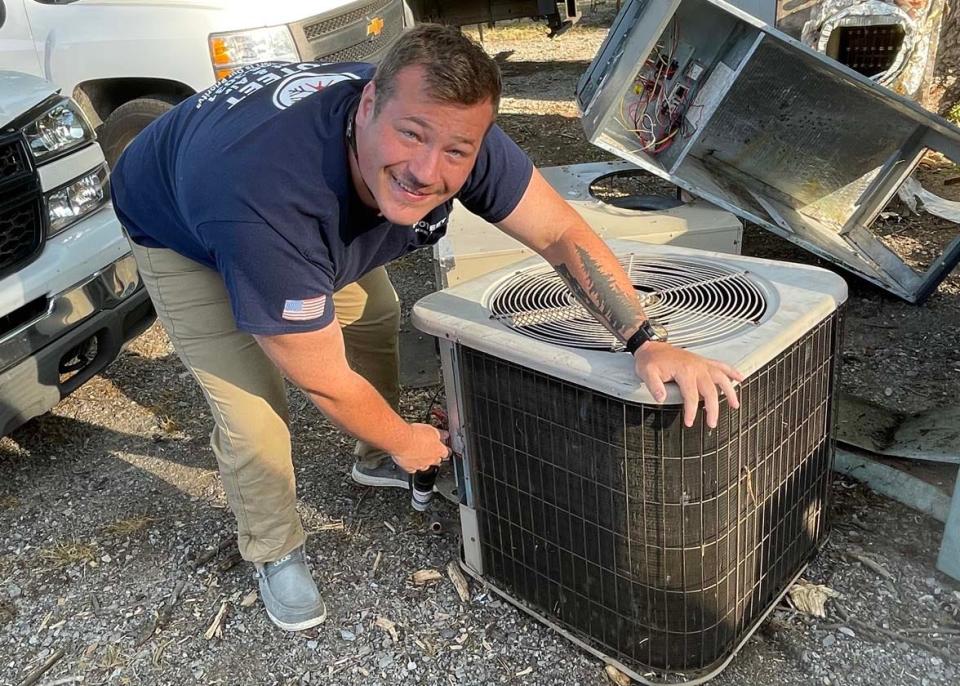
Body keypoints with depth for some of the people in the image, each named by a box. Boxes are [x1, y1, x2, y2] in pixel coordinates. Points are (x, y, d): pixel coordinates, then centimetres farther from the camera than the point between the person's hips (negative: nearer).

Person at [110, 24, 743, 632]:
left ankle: (377, 462, 38)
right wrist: (404, 439, -15)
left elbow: (563, 232, -22)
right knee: (253, 418, -13)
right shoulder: (269, 202, -46)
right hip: (181, 233, -5)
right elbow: (327, 384, -33)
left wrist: (646, 341, -33)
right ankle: (276, 552, 18)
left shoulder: (454, 133, -31)